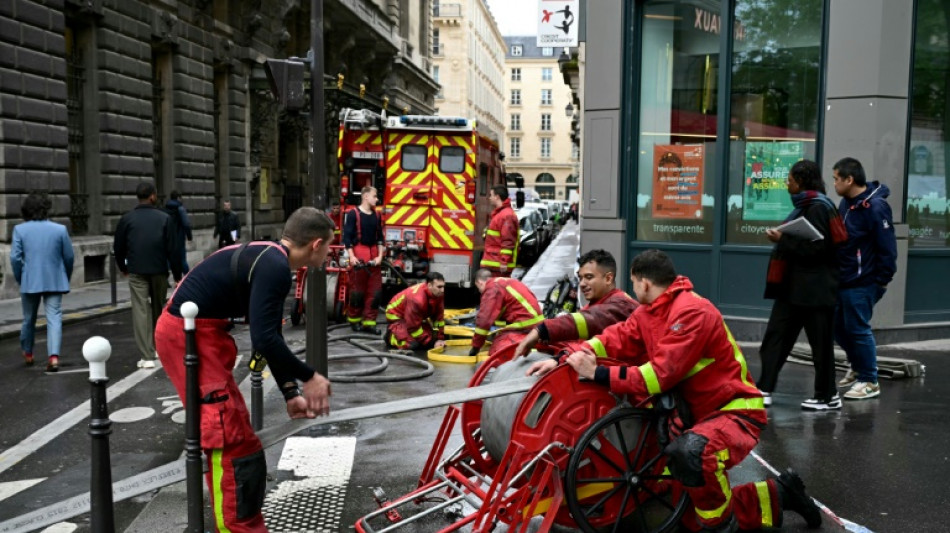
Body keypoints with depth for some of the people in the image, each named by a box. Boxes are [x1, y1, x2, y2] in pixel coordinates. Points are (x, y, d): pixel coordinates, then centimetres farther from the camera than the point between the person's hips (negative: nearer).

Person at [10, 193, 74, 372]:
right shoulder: (60, 229, -4)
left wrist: (20, 279, 8)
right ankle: (53, 355, -17)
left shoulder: (20, 229, -3)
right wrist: (66, 279, 14)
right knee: (54, 318, -2)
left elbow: (15, 258, -6)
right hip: (54, 282, -1)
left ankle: (27, 354, 34)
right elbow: (69, 257, 0)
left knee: (29, 319, 18)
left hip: (29, 282, 1)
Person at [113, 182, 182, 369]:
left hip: (136, 272, 0)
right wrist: (177, 275, 1)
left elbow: (118, 246, 7)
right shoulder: (164, 218, -1)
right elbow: (173, 249, -4)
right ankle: (158, 347, 30)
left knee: (141, 311, -2)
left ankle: (147, 356, -8)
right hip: (159, 271, 1)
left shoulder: (127, 219, 1)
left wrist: (123, 267, 25)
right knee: (158, 308, 17)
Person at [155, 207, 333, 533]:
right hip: (188, 334, -11)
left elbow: (269, 337, 16)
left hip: (198, 330, 11)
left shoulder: (268, 261, 11)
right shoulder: (274, 267, -20)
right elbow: (264, 340, -27)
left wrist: (290, 394, 17)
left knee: (231, 431, 21)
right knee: (231, 436, -5)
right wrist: (308, 378, -14)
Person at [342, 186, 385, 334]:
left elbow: (380, 237, 13)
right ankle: (354, 320, 18)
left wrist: (380, 256, 2)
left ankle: (369, 322, 9)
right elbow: (347, 236, -8)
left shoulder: (376, 215, 11)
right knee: (357, 290, 2)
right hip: (358, 255, -6)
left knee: (375, 291, 2)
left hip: (374, 256, 6)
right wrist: (351, 256, -15)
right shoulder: (353, 214, -5)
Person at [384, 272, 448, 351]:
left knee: (432, 339, -5)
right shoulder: (417, 299, -39)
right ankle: (391, 336, 3)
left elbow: (439, 317, -6)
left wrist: (440, 338, -10)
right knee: (411, 344, -26)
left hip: (416, 317, 8)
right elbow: (413, 327, -31)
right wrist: (430, 341, -22)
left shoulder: (438, 293, -18)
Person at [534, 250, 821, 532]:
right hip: (700, 412, 9)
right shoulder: (648, 312, 3)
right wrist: (571, 358, -19)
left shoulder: (692, 311, -25)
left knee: (690, 452, -42)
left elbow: (662, 374, -30)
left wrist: (599, 374, -31)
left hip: (735, 412, -9)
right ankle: (778, 495, 24)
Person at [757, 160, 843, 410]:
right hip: (794, 286, 10)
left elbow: (816, 248, -22)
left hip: (813, 288, -10)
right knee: (776, 336, 6)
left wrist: (783, 240, -17)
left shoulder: (818, 208, -14)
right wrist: (782, 239, 4)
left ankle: (828, 396, 16)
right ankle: (764, 390, 8)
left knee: (820, 342, 3)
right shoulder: (805, 206, 16)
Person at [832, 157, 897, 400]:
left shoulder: (875, 207, -17)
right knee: (838, 326, 15)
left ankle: (869, 382, 12)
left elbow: (887, 247, -18)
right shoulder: (846, 202, 10)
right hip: (842, 279, 9)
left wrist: (883, 280, -15)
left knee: (858, 329, -2)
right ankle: (857, 367, 35)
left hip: (862, 283, -8)